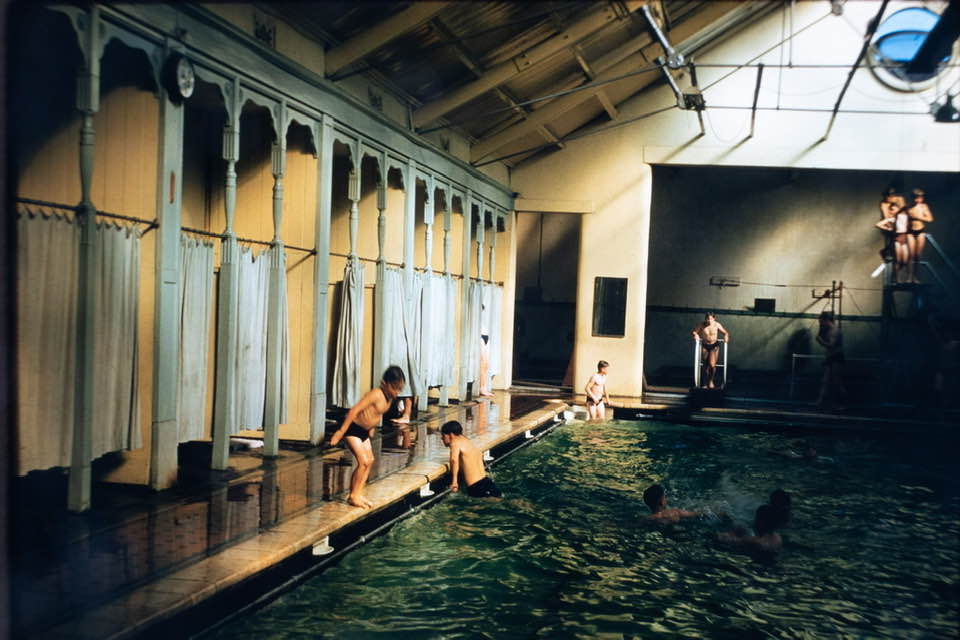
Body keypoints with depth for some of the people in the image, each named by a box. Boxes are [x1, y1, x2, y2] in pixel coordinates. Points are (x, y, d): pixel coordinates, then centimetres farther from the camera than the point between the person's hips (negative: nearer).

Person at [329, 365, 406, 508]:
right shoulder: (376, 395, -27)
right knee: (363, 461, -12)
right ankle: (353, 496, 0)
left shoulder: (389, 397, 0)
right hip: (352, 427, -10)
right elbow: (354, 410, -29)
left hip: (364, 430, 10)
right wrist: (341, 432, -28)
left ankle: (358, 494, 20)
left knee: (370, 460, 11)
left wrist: (371, 428, 20)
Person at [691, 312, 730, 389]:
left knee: (712, 365, -14)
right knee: (705, 365, 6)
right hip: (704, 346, 1)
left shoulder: (717, 325, -7)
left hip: (714, 346, -1)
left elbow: (725, 332, -1)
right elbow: (694, 331, -5)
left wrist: (726, 336, -23)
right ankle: (705, 383, 21)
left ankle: (711, 380, 13)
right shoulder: (702, 325, -8)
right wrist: (695, 335, -27)